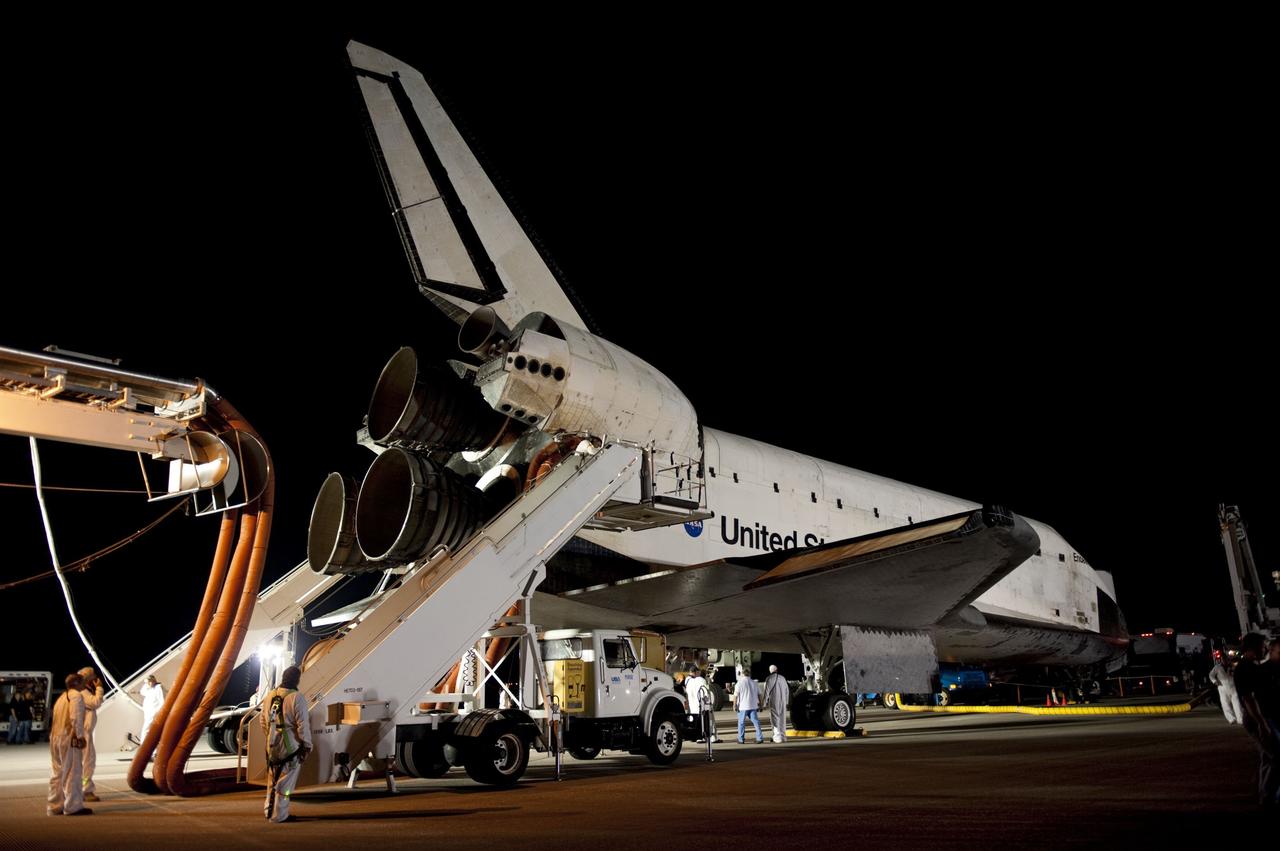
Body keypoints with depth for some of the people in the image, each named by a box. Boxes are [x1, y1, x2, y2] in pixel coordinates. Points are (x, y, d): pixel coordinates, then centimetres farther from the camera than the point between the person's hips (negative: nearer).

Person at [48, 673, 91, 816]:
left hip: (55, 737, 9)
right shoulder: (76, 695, -8)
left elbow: (58, 717, 18)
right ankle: (73, 807, -3)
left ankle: (54, 806, 20)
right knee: (72, 772, -5)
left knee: (58, 772, 15)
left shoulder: (62, 697, 21)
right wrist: (80, 736, -16)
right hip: (68, 738, -9)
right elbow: (76, 717, -19)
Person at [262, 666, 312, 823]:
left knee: (273, 779, 20)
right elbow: (302, 725, -16)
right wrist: (307, 745, -7)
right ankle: (279, 815, 8)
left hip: (272, 745, 7)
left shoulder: (270, 695, 5)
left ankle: (269, 810, 30)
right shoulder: (296, 698, -17)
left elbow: (263, 721, 13)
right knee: (285, 781, 3)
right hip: (290, 745, -7)